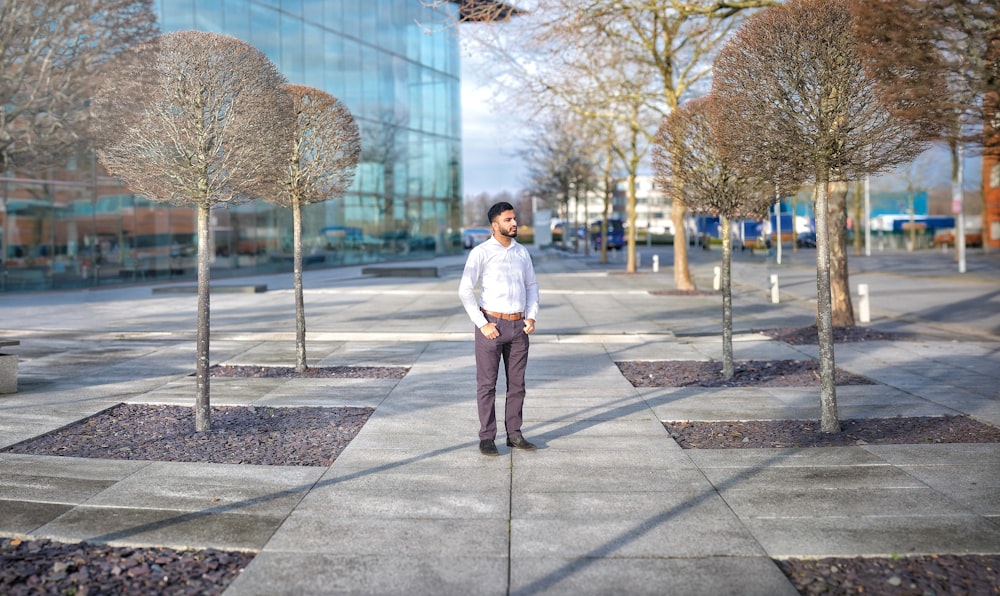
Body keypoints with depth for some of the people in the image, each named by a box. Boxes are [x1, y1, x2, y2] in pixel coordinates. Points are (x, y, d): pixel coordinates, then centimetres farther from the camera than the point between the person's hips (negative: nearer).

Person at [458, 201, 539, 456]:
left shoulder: (522, 252, 8)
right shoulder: (481, 252, -9)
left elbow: (532, 285, 15)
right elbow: (465, 291, -11)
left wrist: (532, 317, 2)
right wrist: (482, 324, -14)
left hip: (519, 326, 5)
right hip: (492, 325, -5)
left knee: (517, 383, 10)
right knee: (487, 384, 3)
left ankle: (514, 434, 20)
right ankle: (487, 438, 11)